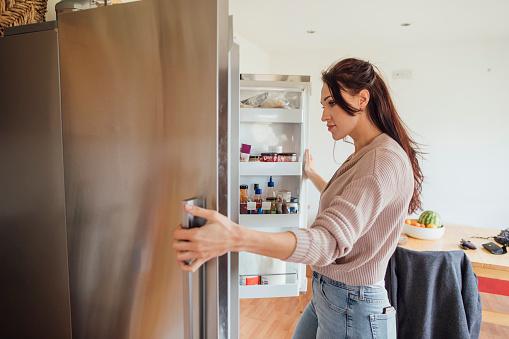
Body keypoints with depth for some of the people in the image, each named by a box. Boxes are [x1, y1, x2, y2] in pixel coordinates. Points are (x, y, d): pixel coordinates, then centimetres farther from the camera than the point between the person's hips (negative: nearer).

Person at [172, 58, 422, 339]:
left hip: (352, 307, -9)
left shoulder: (385, 160, -24)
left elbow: (331, 240, -36)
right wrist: (311, 174, 35)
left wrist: (238, 238, -48)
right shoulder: (365, 155, 8)